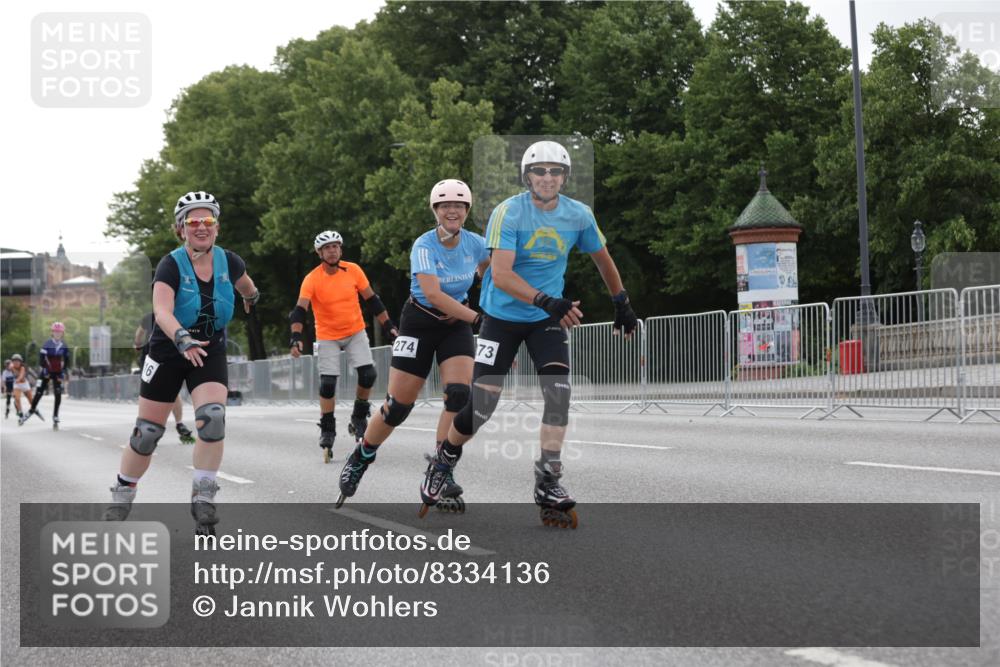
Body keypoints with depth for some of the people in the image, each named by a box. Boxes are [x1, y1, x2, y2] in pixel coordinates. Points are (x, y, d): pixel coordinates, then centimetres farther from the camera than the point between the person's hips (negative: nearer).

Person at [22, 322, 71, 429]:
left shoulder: (64, 347, 2)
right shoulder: (47, 344, -9)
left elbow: (66, 360, 12)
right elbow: (41, 358, -12)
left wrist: (65, 372, 7)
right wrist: (44, 370, -19)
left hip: (58, 373, 2)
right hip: (46, 372, -2)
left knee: (58, 395, -5)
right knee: (39, 392, 0)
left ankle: (55, 418, 2)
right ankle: (31, 410, 22)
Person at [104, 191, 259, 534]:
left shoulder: (229, 262, -6)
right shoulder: (171, 265, -18)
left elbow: (245, 284, 19)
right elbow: (162, 311, -34)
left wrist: (252, 297, 40)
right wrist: (182, 339, -52)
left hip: (210, 353, 2)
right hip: (168, 353, -2)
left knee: (213, 419, -21)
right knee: (147, 433, 3)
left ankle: (203, 499, -10)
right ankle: (122, 496, 24)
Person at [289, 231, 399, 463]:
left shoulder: (353, 270, -9)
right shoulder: (312, 279, -17)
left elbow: (371, 299, 1)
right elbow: (300, 310, -24)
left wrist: (388, 326, 1)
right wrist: (296, 337, -38)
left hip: (355, 332, 2)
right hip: (327, 337, -2)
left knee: (368, 374, -14)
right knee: (327, 384, -8)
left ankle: (359, 418, 11)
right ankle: (327, 431, 8)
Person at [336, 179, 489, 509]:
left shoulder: (474, 243, -4)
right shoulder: (425, 245, -19)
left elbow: (489, 272, 20)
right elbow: (434, 295, -29)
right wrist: (477, 318, -29)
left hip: (457, 324, 4)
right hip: (420, 323, -4)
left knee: (459, 395, -17)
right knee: (398, 405, -4)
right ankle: (360, 459, 20)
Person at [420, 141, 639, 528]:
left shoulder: (579, 215, -5)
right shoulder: (508, 213, -18)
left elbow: (602, 258, 14)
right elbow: (501, 275, -28)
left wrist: (622, 304, 19)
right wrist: (545, 300, -41)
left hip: (548, 320, 3)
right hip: (502, 317, -3)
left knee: (559, 393, -17)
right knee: (481, 404, -4)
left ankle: (548, 484, -11)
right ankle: (445, 459, 24)